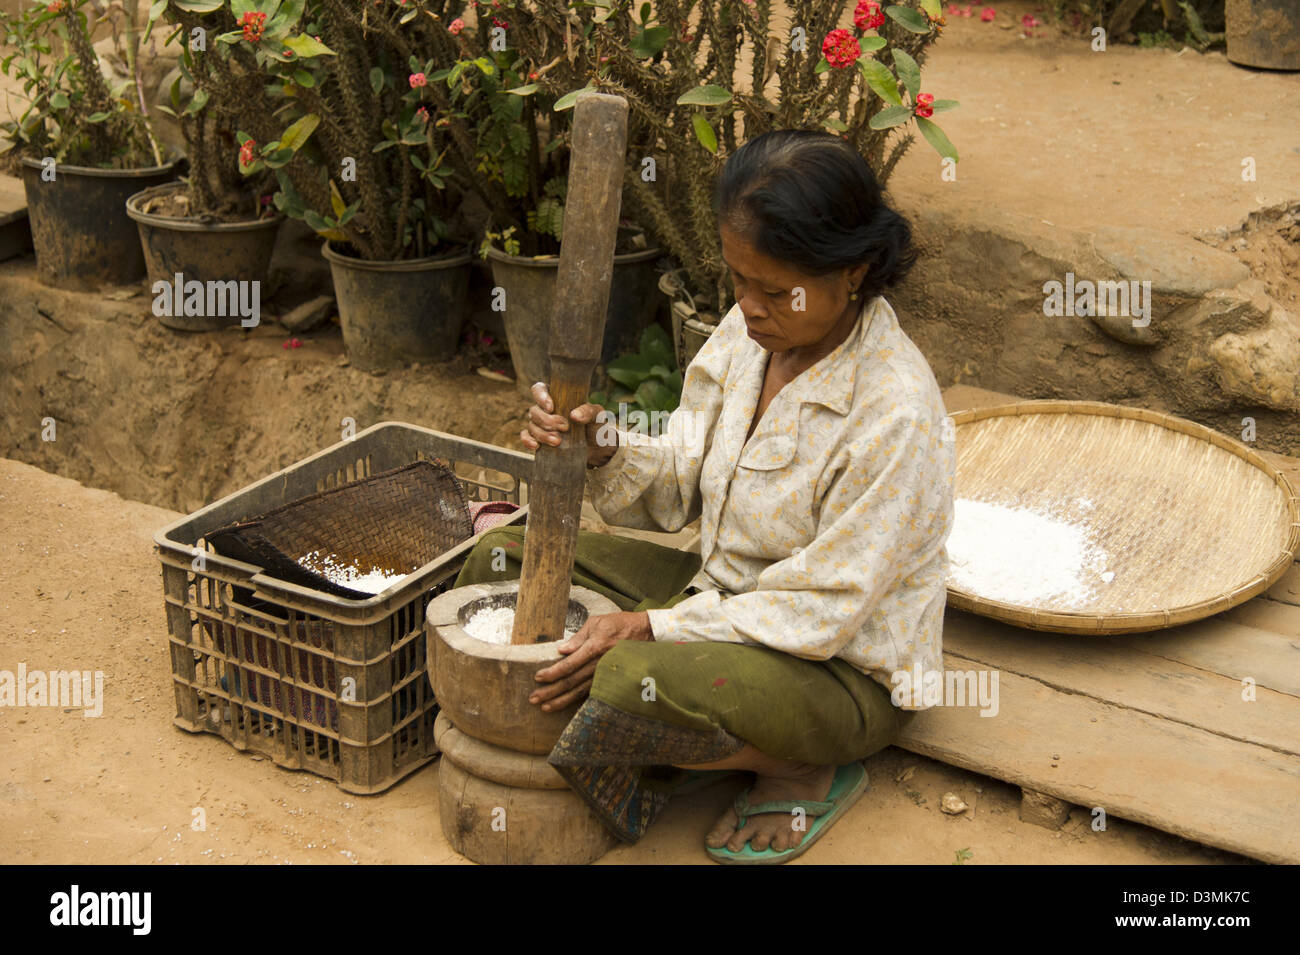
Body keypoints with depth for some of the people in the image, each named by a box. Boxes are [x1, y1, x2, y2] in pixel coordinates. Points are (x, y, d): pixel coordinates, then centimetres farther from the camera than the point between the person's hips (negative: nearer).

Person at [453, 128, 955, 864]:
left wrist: (650, 628, -29)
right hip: (725, 589, 8)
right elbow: (675, 492, 2)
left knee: (633, 683, -36)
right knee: (503, 557, 1)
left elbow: (822, 610, -25)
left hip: (843, 666, -8)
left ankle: (807, 770, -7)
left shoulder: (895, 415, -27)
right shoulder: (747, 335, -4)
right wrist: (603, 450, -21)